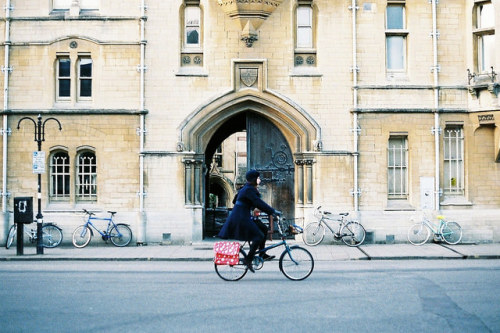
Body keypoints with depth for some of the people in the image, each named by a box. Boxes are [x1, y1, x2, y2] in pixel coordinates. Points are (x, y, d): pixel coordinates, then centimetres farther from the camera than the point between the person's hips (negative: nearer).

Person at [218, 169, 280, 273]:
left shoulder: (251, 189, 16)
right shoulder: (248, 190, -16)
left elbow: (257, 204, 20)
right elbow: (259, 203, -22)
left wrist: (271, 212, 15)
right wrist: (273, 211, -19)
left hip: (245, 217, 10)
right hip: (240, 218, -10)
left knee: (264, 229, 11)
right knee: (259, 236, -14)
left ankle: (262, 254, 17)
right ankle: (248, 260, -11)